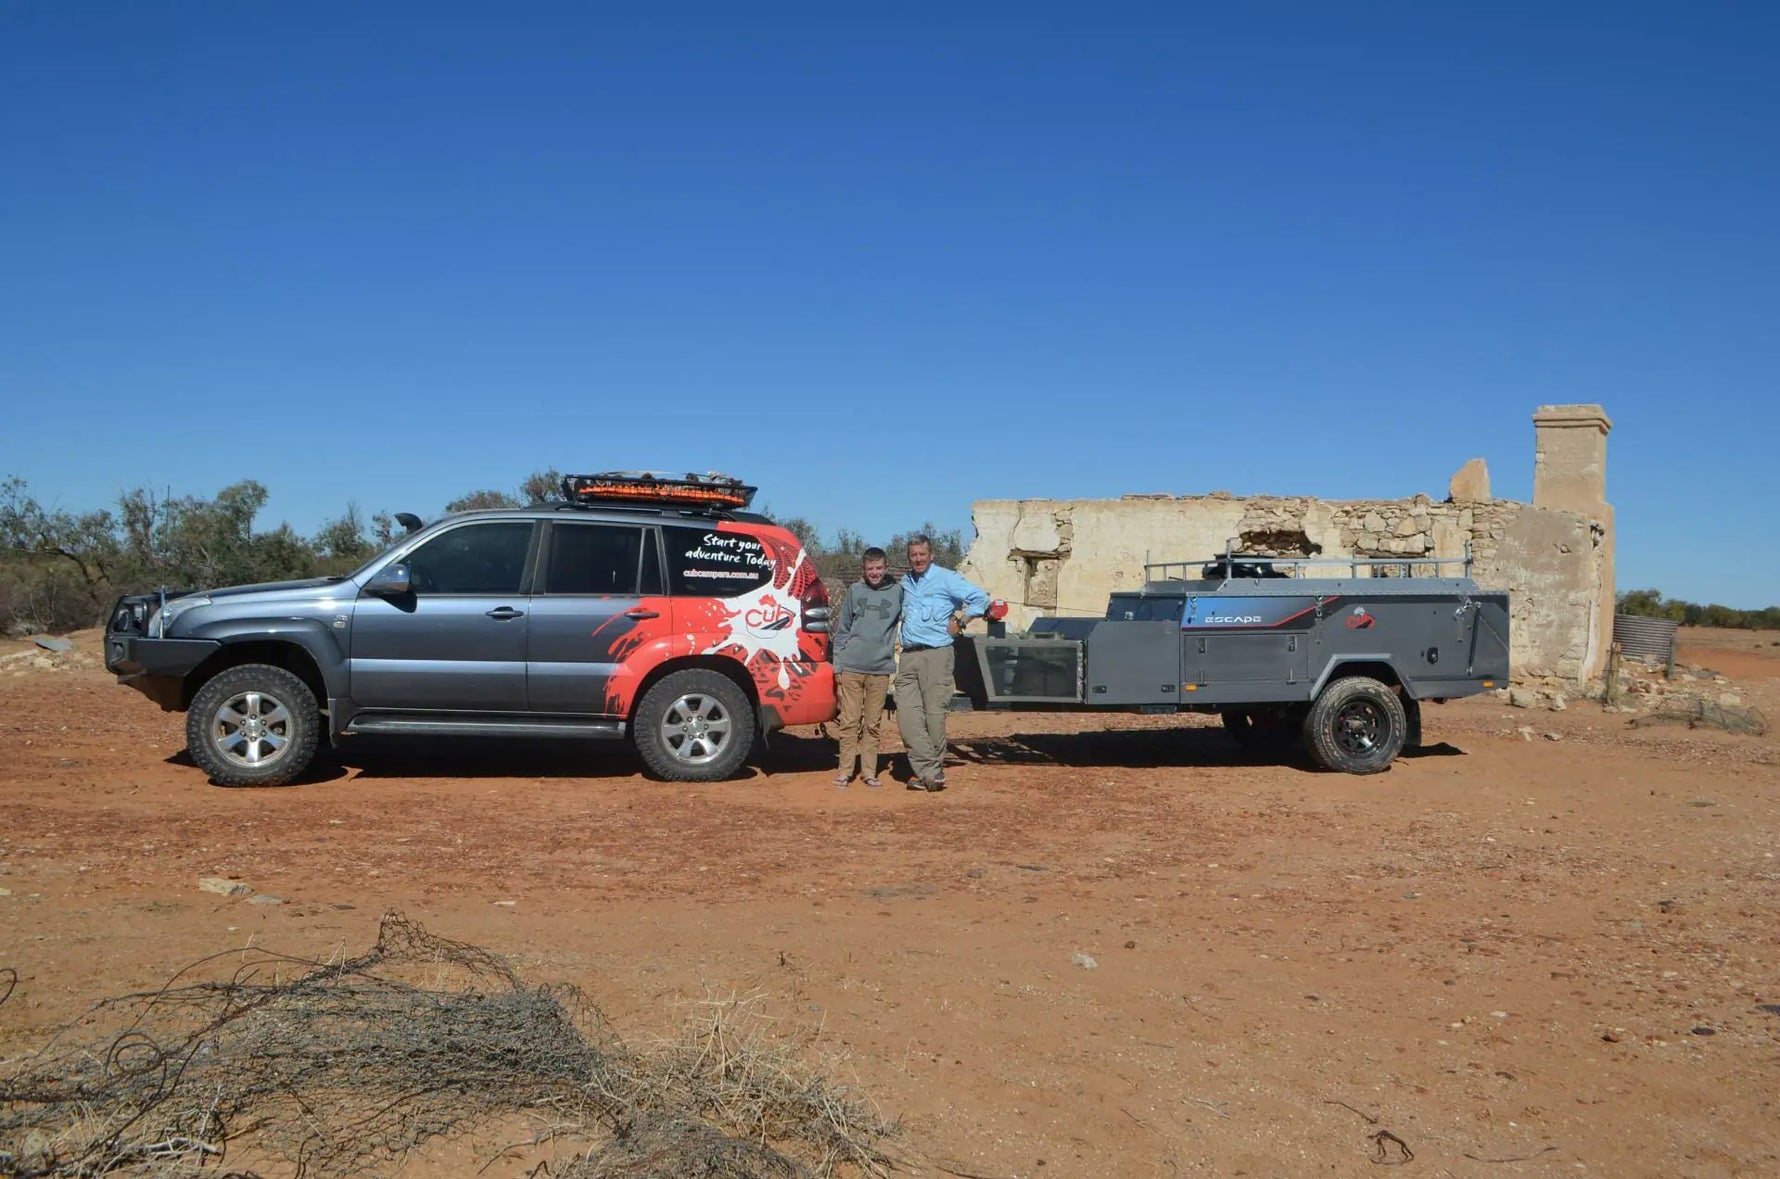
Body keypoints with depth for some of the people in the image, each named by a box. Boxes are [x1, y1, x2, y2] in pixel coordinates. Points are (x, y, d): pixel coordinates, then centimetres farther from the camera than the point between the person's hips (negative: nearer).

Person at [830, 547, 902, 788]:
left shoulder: (897, 592, 5)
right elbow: (842, 630, 10)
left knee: (872, 724, 5)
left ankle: (870, 772, 10)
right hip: (851, 668, 0)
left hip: (881, 669, 0)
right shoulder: (855, 591, 8)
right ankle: (845, 771, 7)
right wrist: (838, 665, 5)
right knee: (849, 722, 1)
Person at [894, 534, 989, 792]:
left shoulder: (945, 578, -1)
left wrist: (960, 621, -2)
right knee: (907, 715, -6)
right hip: (908, 657, 6)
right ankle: (929, 771, -6)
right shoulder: (905, 582, 18)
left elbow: (980, 598, -3)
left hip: (936, 654, -5)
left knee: (934, 714, -4)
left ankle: (934, 770, 6)